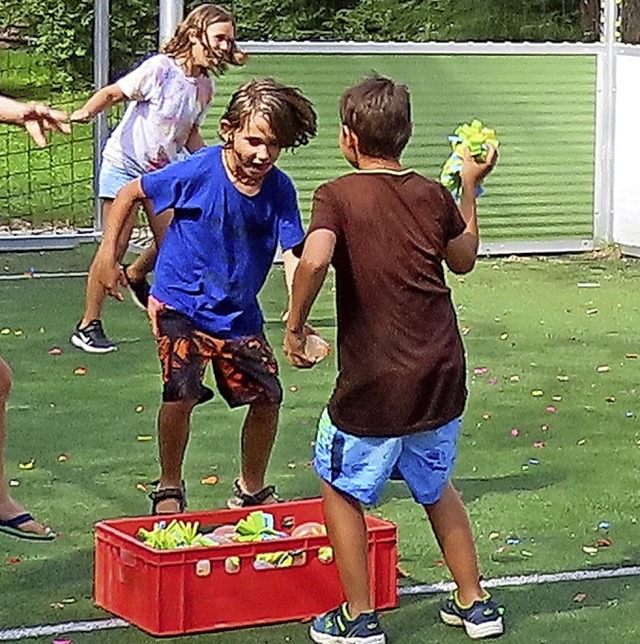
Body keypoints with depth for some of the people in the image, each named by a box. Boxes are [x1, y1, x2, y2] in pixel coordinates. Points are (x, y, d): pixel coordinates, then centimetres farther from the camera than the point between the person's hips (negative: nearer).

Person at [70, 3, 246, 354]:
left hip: (164, 171, 6)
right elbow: (113, 93, -20)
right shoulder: (160, 69, -19)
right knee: (115, 248, -9)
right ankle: (88, 326, 1)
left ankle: (135, 276, 38)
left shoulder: (205, 87, 1)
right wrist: (86, 112, -38)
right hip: (124, 165, -6)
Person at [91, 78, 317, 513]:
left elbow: (294, 256, -16)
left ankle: (251, 490, 25)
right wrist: (108, 255, -6)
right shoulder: (198, 173, -19)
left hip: (239, 314, 4)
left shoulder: (280, 190, -11)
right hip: (181, 303, -4)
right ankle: (169, 489, 4)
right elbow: (130, 193, -5)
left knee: (267, 397, 1)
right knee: (181, 393, -19)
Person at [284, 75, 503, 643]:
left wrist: (295, 324, -15)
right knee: (436, 486, 25)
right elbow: (464, 259, 21)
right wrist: (470, 189, 29)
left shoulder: (338, 196, -10)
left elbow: (314, 259, -28)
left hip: (375, 382, -5)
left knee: (343, 489, 14)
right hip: (442, 374, 5)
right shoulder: (434, 195, 4)